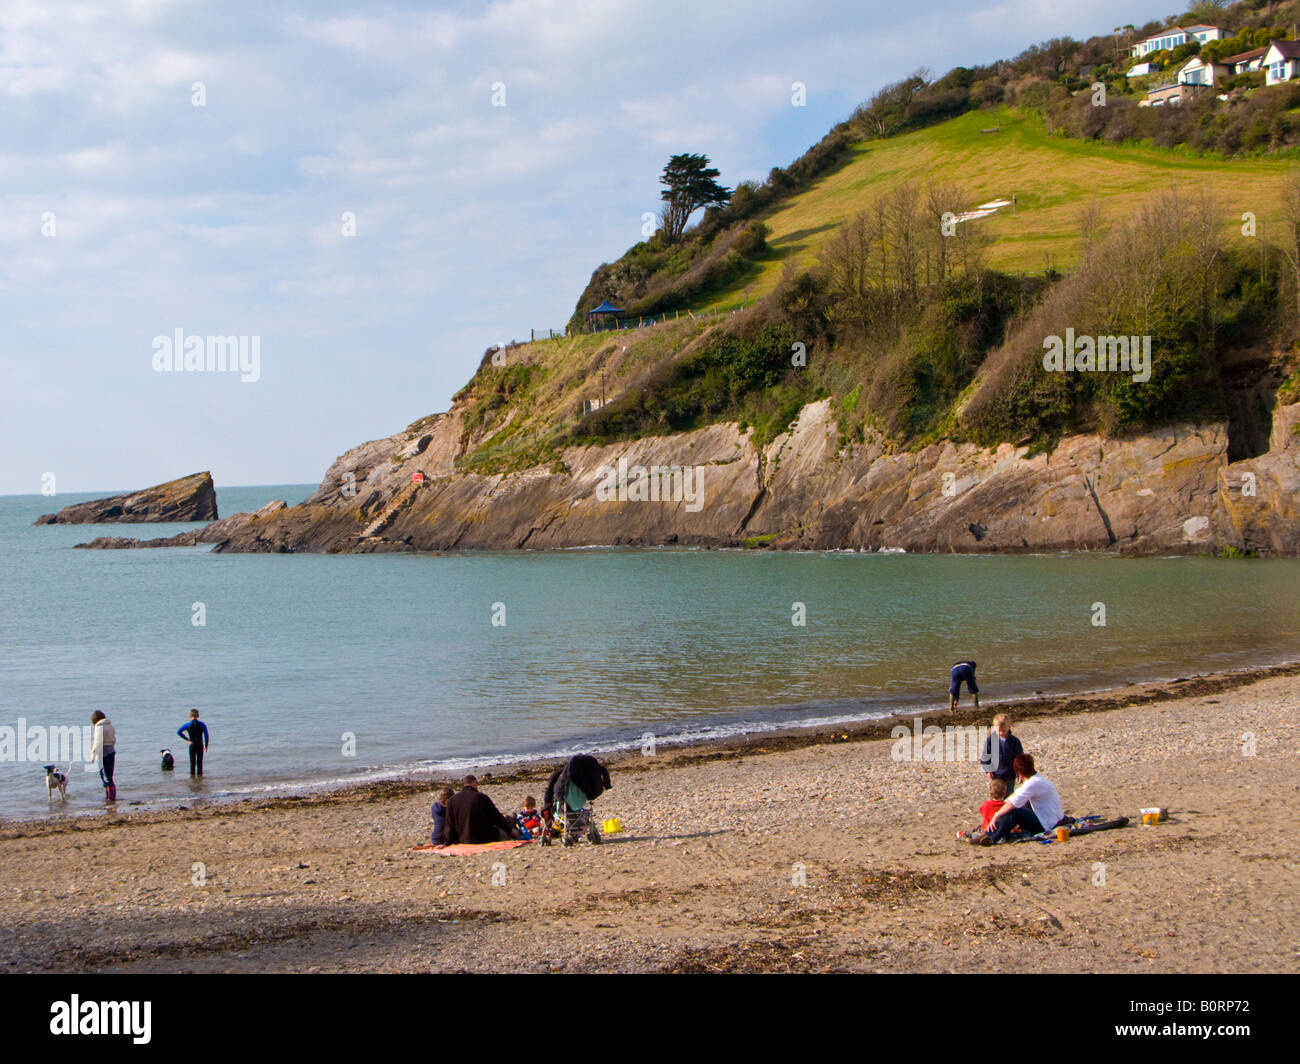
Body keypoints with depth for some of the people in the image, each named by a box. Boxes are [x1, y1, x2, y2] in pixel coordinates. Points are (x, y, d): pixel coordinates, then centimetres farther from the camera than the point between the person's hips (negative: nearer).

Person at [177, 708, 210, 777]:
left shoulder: (187, 724, -6)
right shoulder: (202, 724, -3)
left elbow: (178, 732, -10)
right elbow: (206, 735, -3)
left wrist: (186, 738, -3)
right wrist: (206, 745, 4)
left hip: (192, 744, -1)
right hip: (200, 744, 1)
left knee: (192, 761, 7)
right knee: (199, 760, 7)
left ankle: (192, 773, 5)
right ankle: (199, 773, 7)